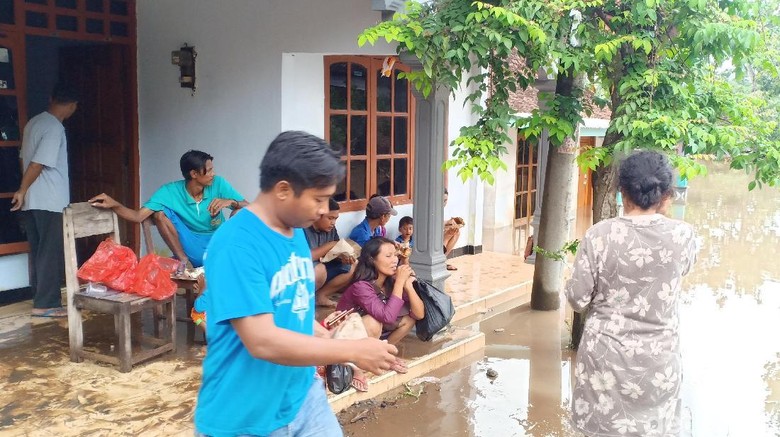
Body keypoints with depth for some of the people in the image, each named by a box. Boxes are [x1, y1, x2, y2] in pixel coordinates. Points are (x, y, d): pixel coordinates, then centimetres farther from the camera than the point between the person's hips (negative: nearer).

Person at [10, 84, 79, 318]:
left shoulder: (34, 122, 13)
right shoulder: (55, 128, -15)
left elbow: (28, 159, 17)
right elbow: (37, 164, -19)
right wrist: (22, 191, -9)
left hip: (32, 201, 9)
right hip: (49, 202, -9)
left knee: (39, 252, 13)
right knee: (52, 253, -3)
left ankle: (41, 298, 20)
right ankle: (46, 304, 1)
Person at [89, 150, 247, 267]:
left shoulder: (218, 184, -11)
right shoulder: (170, 191, -12)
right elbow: (138, 216, -16)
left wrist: (230, 201, -32)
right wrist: (114, 205, -33)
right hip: (192, 248, 0)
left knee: (240, 211, -22)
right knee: (160, 213, -20)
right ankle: (184, 261, -12)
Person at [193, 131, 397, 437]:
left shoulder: (296, 232, 4)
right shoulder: (236, 245, -22)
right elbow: (263, 342, -27)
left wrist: (337, 351, 2)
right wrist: (353, 350, -21)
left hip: (304, 397, 7)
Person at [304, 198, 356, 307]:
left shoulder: (330, 228, 2)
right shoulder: (302, 229, -21)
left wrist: (344, 256, -17)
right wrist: (330, 246, -23)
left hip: (323, 269, 8)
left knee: (353, 267, -4)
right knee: (319, 269, -36)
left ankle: (321, 296, -6)